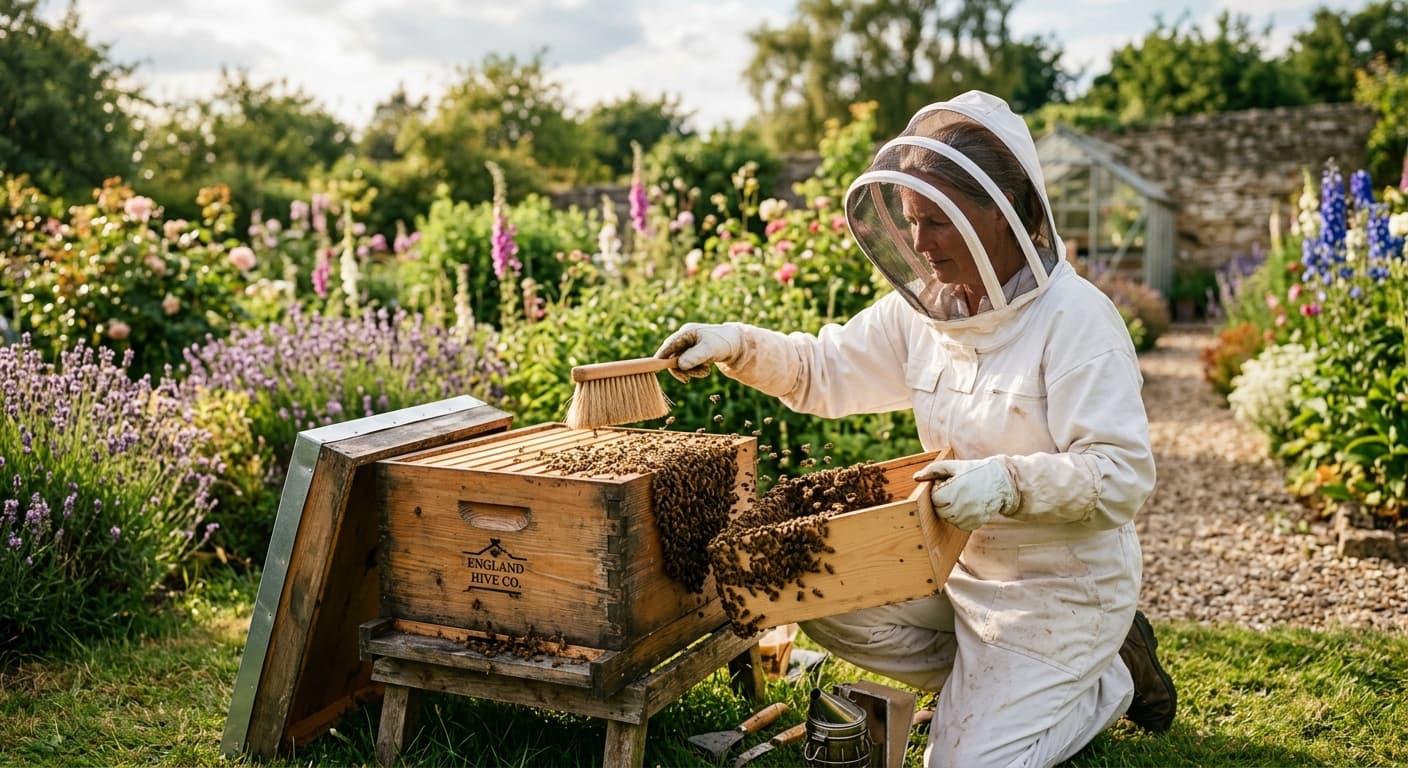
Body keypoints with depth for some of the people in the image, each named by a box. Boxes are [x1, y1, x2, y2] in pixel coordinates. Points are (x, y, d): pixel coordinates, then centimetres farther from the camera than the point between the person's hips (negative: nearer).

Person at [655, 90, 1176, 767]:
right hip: (961, 562, 7)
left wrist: (1009, 482, -41)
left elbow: (1123, 474, -26)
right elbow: (823, 371, 4)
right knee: (828, 604, -1)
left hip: (1062, 585, -7)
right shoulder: (923, 306, -2)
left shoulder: (1076, 318, -23)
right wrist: (738, 346, -14)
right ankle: (991, 678, 13)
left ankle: (1110, 679, 20)